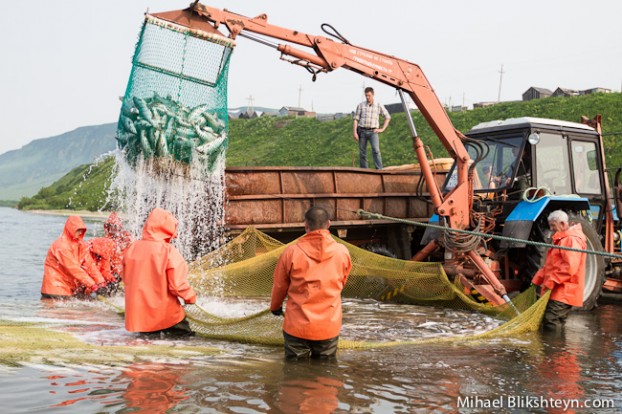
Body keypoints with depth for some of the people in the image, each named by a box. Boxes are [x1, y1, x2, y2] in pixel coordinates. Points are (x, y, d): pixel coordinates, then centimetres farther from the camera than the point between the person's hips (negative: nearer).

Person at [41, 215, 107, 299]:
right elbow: (73, 268, -25)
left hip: (69, 288, 7)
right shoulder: (61, 245, -17)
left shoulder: (81, 244, 7)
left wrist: (101, 282, -17)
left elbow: (90, 264, -2)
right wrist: (93, 285, -30)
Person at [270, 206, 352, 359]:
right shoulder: (342, 252, -7)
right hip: (329, 327, 2)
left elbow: (279, 285, 1)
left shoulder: (292, 252, -13)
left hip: (297, 327, -2)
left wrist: (275, 306, 23)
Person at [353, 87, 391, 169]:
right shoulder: (361, 105, 6)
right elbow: (356, 119, 5)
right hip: (362, 131, 2)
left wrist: (382, 129, 5)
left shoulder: (379, 105, 5)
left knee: (376, 150, -22)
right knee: (362, 153, 1)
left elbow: (387, 117, 13)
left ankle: (379, 170, -26)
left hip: (373, 132, -2)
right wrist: (355, 132, -4)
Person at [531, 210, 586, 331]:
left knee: (551, 325, -16)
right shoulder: (561, 239, 23)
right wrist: (537, 280, 19)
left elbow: (570, 267, -24)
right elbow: (549, 265, 27)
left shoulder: (572, 240, -12)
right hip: (557, 292, 11)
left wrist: (551, 282, -23)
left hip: (563, 293, -11)